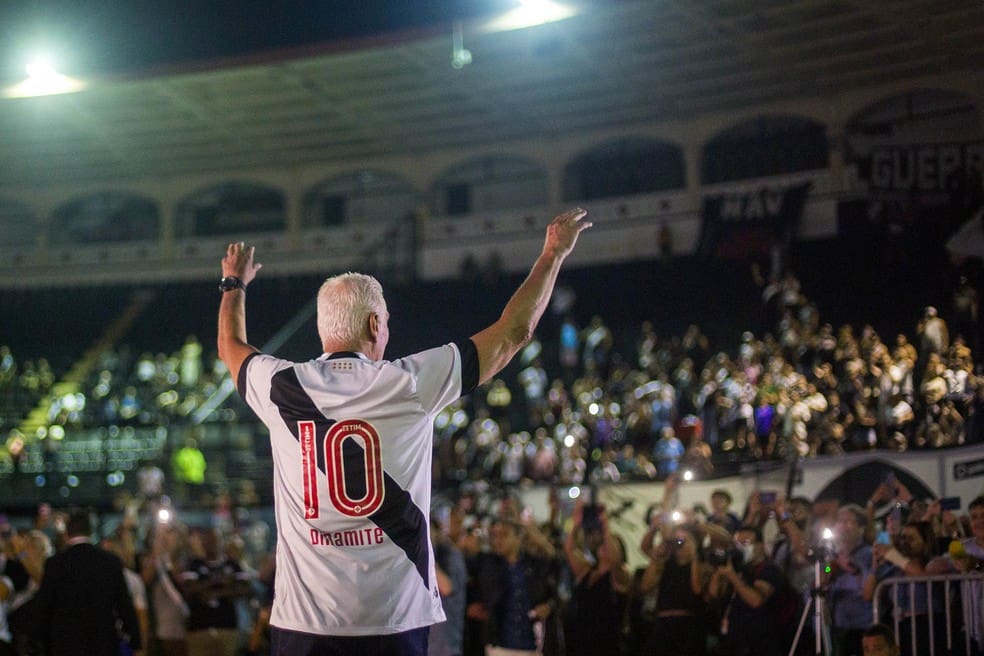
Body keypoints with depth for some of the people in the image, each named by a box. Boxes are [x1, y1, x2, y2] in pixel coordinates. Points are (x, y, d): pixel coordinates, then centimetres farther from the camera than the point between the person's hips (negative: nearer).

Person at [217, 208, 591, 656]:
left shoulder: (282, 387, 1)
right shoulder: (410, 384, -3)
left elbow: (231, 347, 26)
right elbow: (514, 332, 7)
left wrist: (234, 283, 46)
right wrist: (553, 254, 22)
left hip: (303, 619, 1)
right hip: (395, 618, -1)